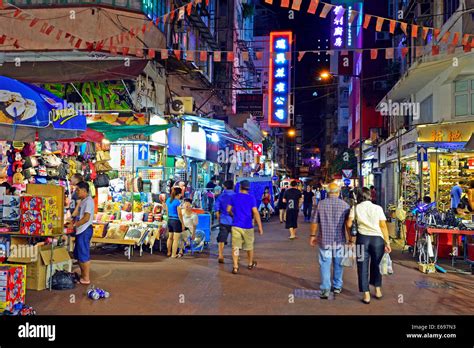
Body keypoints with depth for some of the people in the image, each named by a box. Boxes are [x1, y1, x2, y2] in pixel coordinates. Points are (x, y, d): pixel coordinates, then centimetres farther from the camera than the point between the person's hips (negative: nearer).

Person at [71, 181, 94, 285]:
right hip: (80, 231, 10)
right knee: (78, 255, 16)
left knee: (84, 255, -4)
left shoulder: (88, 201, -15)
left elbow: (86, 218, -21)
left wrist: (74, 224, -15)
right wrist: (73, 222, 8)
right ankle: (82, 276, 25)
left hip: (85, 231, -10)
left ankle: (86, 279, 4)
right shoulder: (83, 201, 16)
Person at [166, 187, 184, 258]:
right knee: (176, 239, 1)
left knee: (170, 237, 20)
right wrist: (182, 223, -9)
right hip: (176, 221, -8)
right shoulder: (177, 202, -17)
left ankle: (169, 252, 31)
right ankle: (174, 254, 4)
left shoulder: (168, 200, 6)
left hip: (169, 220, 8)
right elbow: (179, 214, -16)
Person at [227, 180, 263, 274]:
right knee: (249, 246, 17)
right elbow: (255, 213, -10)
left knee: (235, 247, 0)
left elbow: (228, 210, 6)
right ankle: (251, 264, 34)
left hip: (236, 226, 1)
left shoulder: (234, 197, 2)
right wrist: (260, 227, -8)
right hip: (248, 227, -1)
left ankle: (235, 267, -9)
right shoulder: (251, 198, -5)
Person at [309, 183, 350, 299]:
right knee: (338, 264, 15)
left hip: (324, 239, -1)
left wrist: (313, 235, 13)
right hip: (339, 240, 1)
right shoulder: (345, 205, -5)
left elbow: (315, 221, 1)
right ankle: (337, 287, 26)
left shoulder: (321, 204, -4)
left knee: (325, 264, 3)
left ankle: (325, 289, -2)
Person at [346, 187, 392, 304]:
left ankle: (366, 295, 7)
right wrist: (387, 242, 4)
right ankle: (378, 291, 30)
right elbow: (383, 226, 1)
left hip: (363, 238, -1)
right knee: (376, 265, 20)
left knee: (363, 266, 7)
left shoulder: (356, 208, 6)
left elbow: (349, 224, -1)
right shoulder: (378, 208, 8)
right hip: (378, 238, 2)